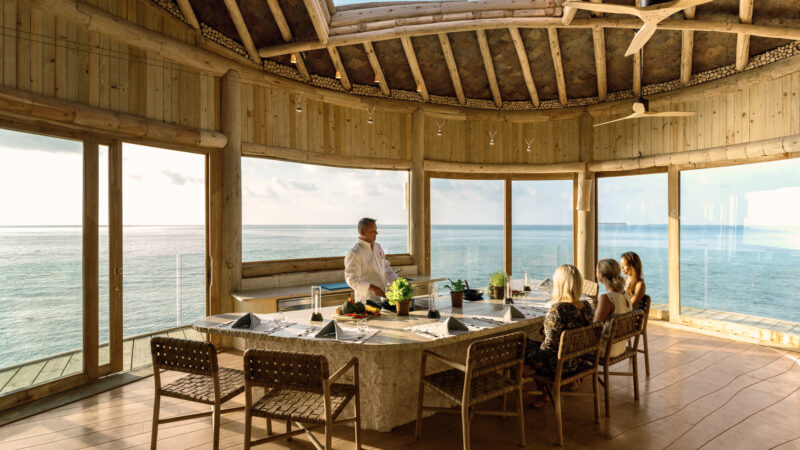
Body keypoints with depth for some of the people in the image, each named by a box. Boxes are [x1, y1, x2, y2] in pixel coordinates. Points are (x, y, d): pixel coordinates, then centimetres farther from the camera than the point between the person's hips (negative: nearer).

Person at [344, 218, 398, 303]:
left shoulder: (377, 247, 10)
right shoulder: (354, 253, -16)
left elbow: (386, 267, 19)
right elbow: (351, 279, -20)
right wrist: (371, 287, -31)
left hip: (382, 296, 7)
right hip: (366, 300, -7)